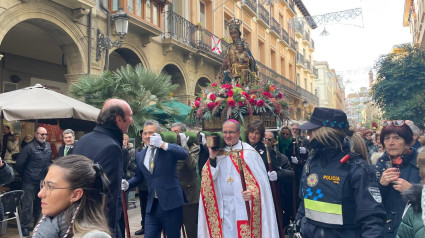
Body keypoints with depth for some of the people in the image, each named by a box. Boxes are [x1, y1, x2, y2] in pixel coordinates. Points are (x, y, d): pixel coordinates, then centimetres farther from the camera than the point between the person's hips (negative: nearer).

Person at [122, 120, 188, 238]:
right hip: (152, 205, 4)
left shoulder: (168, 149, -5)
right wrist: (127, 184, 4)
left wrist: (162, 144, -28)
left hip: (171, 203, -4)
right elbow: (138, 176, 23)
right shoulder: (140, 155, 12)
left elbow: (185, 154, -25)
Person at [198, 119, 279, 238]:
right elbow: (209, 178, 2)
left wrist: (252, 193, -24)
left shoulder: (248, 152, -6)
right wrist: (212, 157, -9)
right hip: (224, 205, 4)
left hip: (244, 204, -3)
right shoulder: (218, 152, 7)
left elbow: (261, 178, -8)